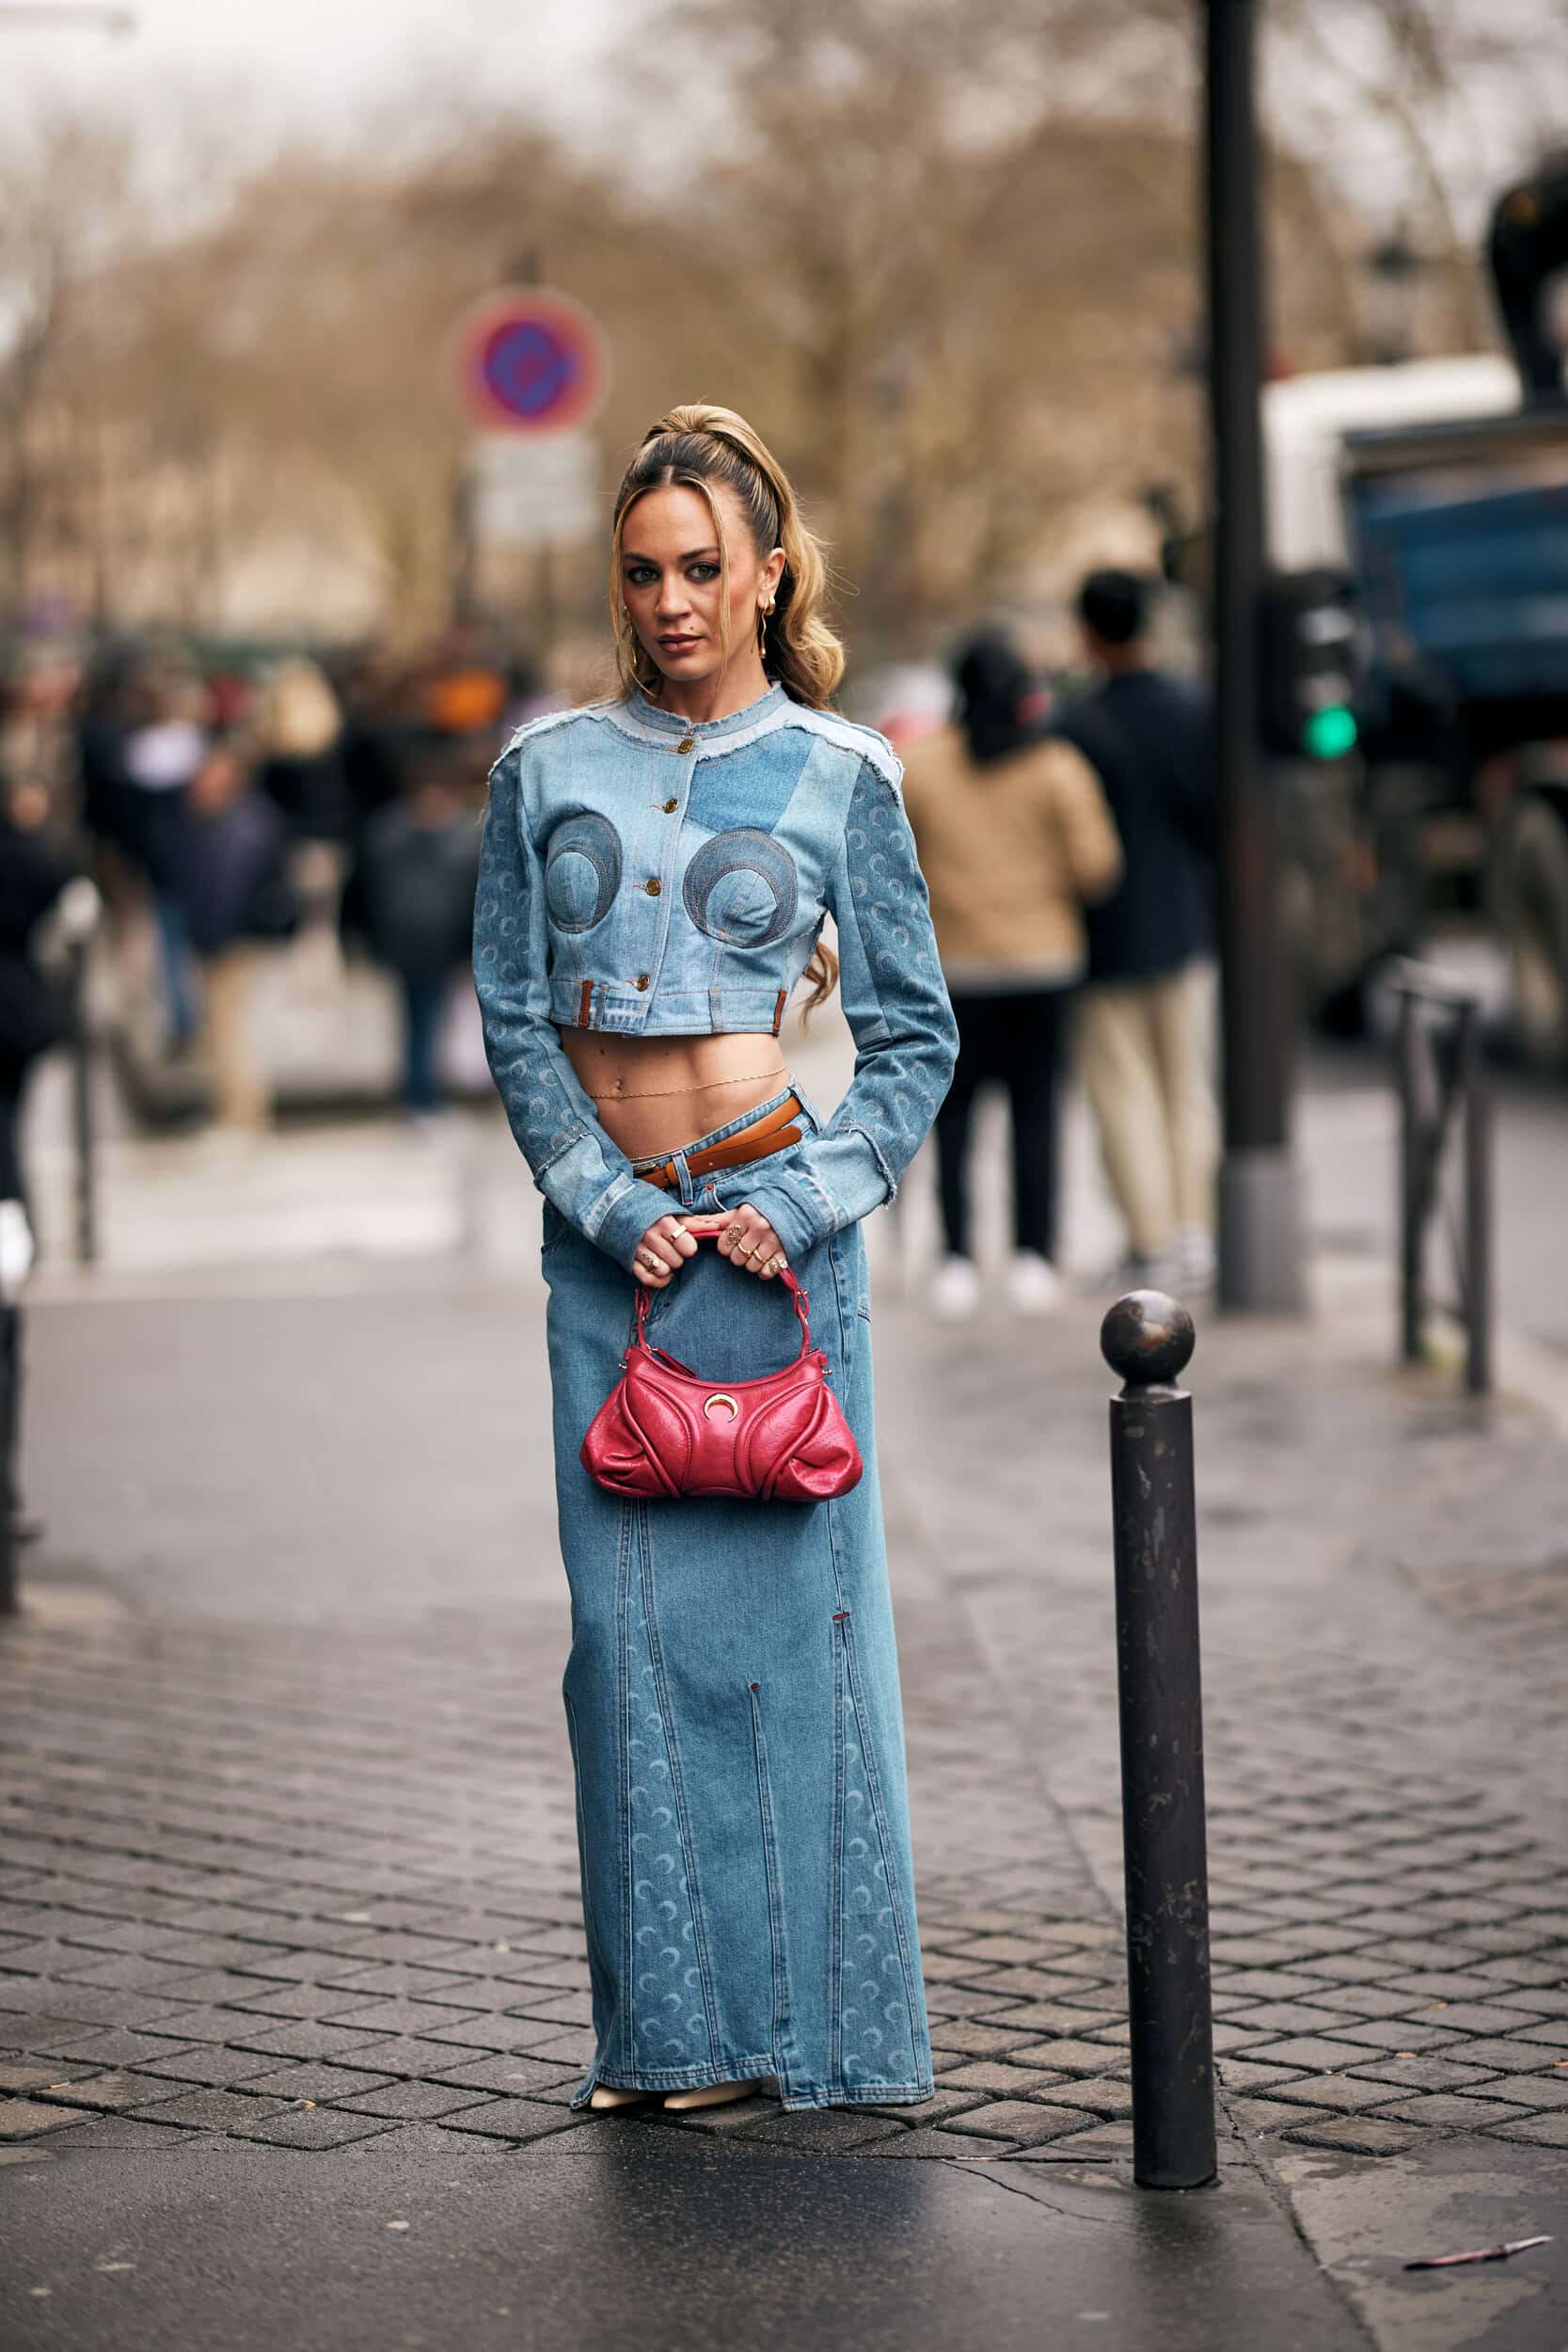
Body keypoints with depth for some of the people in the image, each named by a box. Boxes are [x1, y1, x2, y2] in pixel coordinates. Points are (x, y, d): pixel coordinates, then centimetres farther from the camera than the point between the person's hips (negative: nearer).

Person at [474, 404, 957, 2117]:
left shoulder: (839, 775, 1)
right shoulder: (546, 770, 7)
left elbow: (916, 1037, 2)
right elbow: (511, 1014, 4)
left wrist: (804, 1205, -11)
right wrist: (610, 1206, -8)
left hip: (772, 1222, -2)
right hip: (607, 1228, 3)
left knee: (793, 1606, 0)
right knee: (633, 1621, 4)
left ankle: (823, 2024, 8)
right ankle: (674, 2024, 12)